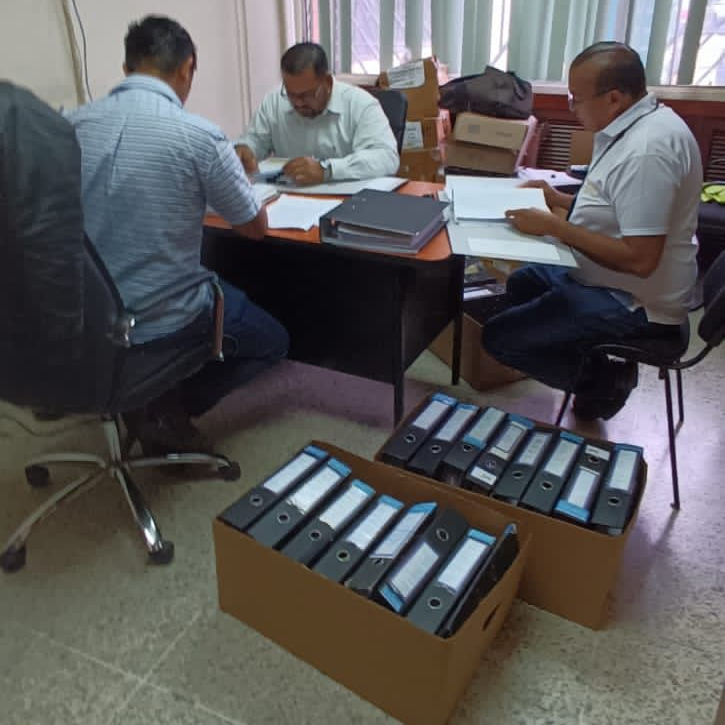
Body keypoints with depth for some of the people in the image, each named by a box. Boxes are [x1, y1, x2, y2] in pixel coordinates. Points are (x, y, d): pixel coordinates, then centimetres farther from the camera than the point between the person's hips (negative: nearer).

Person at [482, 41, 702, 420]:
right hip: (607, 276, 11)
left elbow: (639, 259, -31)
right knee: (519, 285, 28)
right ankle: (594, 363, 16)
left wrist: (555, 226, -26)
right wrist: (561, 201, 4)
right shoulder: (632, 126, 3)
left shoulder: (647, 152, -29)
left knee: (498, 337, -11)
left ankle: (604, 380, 3)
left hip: (632, 303, -11)